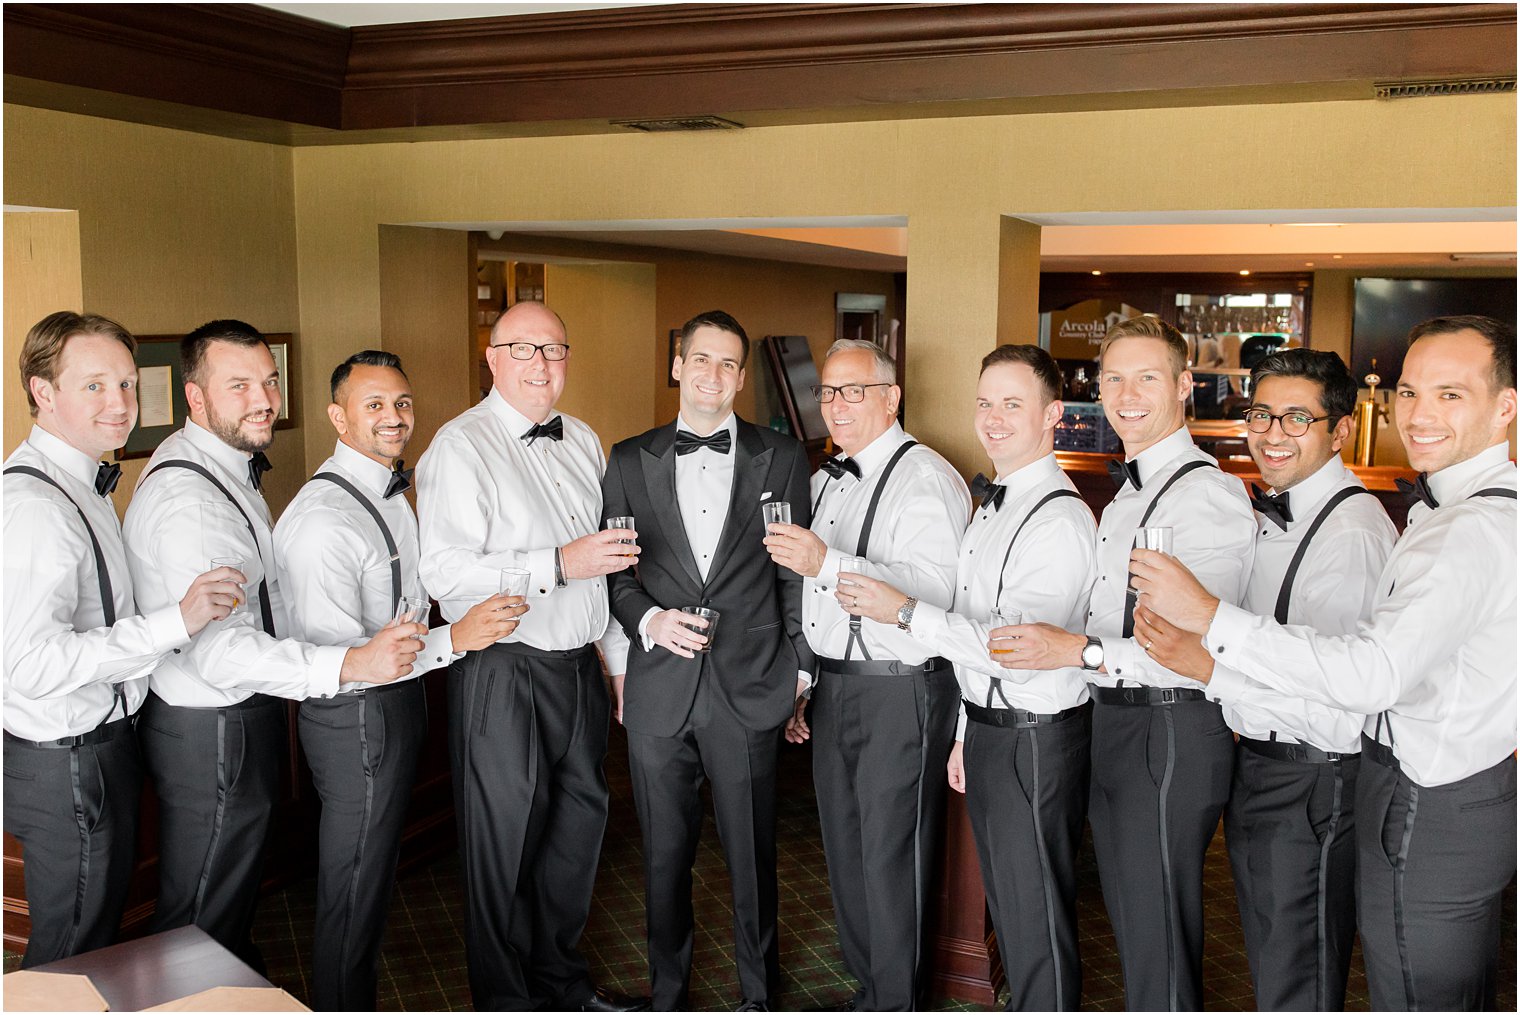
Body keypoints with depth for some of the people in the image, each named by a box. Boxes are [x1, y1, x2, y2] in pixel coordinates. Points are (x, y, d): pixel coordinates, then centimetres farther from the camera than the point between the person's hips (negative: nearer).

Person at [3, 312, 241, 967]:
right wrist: (175, 623, -31)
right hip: (67, 764, -10)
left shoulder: (85, 484, 10)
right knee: (70, 958, 7)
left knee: (99, 937, 23)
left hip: (104, 746, 10)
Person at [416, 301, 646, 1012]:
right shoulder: (460, 447, -11)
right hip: (502, 675, -7)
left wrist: (624, 660, 18)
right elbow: (443, 572, -22)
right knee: (507, 837, 5)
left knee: (580, 820, 17)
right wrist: (559, 563, -27)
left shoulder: (583, 442, 12)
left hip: (579, 667, 7)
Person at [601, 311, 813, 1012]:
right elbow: (613, 569, 9)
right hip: (659, 689, 1)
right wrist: (649, 619, -9)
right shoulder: (629, 460, 7)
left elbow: (797, 571, 6)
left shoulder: (781, 457, 4)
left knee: (752, 854, 9)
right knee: (664, 853, 12)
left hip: (750, 688, -1)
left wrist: (801, 667, 4)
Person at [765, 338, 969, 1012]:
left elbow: (935, 589, -26)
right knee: (844, 848, 17)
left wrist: (828, 564, -34)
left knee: (890, 856, 0)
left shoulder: (926, 479, -12)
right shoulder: (827, 481, 15)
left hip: (901, 690, -8)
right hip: (833, 685, 9)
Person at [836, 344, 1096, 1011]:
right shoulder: (991, 506, 12)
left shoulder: (1060, 520, -20)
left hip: (1036, 742, -9)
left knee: (1036, 921, 3)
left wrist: (905, 612, -23)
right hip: (988, 731, 9)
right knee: (1006, 907, 22)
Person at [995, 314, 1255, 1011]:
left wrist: (1081, 650, -27)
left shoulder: (1207, 493, -17)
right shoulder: (1130, 489, 15)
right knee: (1131, 929, 22)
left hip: (1172, 735, -9)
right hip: (1115, 722, 9)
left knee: (1159, 945, 2)